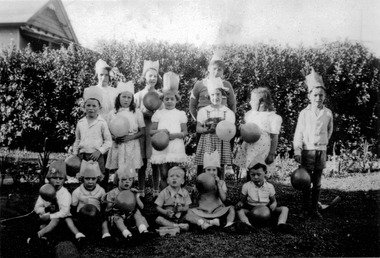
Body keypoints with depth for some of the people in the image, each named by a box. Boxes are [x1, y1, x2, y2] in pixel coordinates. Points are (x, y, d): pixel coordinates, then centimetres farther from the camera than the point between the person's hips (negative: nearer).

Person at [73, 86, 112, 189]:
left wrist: (100, 151, -12)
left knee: (99, 181, -2)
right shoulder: (80, 123, 8)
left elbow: (108, 141, -2)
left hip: (96, 156, -4)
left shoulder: (102, 123, -4)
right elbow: (77, 140, 17)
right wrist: (74, 154, 13)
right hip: (82, 156, 4)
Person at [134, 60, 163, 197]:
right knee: (143, 162, 0)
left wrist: (153, 113, -9)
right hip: (142, 130, 0)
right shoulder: (138, 95, 7)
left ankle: (156, 190, 11)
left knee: (155, 162, 2)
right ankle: (141, 190, 9)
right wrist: (144, 112, -12)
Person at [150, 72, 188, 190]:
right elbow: (151, 131, 5)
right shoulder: (158, 113, 8)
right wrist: (160, 131, -15)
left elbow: (185, 132, 5)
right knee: (164, 174, 0)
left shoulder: (181, 114, 8)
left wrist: (175, 135, -15)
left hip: (176, 146, 0)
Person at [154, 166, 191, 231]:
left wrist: (182, 208, -20)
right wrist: (165, 212, -23)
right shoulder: (164, 193, -3)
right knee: (158, 219, -28)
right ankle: (178, 226, -34)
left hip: (180, 217, 1)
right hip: (168, 218, -1)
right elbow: (158, 207, -4)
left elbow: (187, 207, 2)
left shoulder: (184, 192, 1)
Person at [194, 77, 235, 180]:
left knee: (221, 167, -1)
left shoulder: (228, 112, 7)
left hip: (222, 142, 0)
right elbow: (198, 128, 2)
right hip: (207, 142, 0)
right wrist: (207, 129, -18)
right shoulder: (203, 111, 7)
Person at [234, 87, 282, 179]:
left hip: (262, 151, -5)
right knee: (249, 175, 10)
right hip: (248, 149, 5)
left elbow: (274, 138, -7)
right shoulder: (249, 114, 6)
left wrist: (272, 154, -7)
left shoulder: (272, 117, -9)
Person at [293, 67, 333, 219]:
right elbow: (298, 134, -5)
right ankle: (305, 210, 12)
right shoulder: (304, 113, -3)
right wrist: (297, 152, -10)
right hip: (307, 150, -2)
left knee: (317, 183, 7)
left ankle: (314, 209, 16)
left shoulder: (328, 113, 3)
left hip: (321, 150, 2)